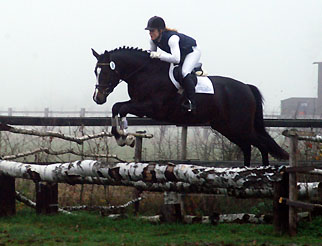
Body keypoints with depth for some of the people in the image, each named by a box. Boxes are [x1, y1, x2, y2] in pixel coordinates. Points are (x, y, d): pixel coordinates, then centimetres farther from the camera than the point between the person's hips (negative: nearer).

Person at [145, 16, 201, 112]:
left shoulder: (172, 38, -41)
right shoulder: (153, 40, -16)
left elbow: (176, 59, -52)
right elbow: (152, 54, 3)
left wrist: (158, 55, -52)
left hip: (192, 51, -9)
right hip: (180, 53, 9)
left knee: (184, 73, -30)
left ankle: (192, 103, -27)